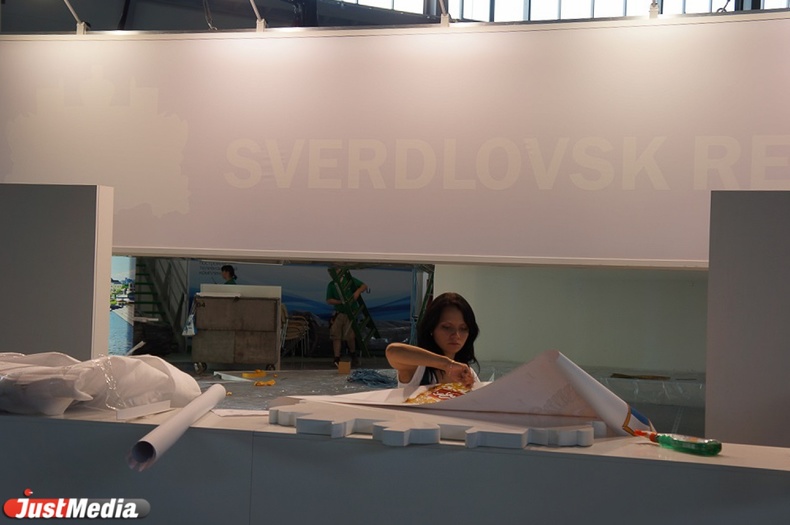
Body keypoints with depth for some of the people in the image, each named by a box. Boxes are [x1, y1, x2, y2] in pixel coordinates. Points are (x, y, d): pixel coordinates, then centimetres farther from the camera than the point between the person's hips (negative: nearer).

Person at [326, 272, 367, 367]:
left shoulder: (350, 280, 0)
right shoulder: (331, 285, 3)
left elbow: (364, 286, 0)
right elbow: (329, 300, -2)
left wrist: (358, 291, -21)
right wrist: (340, 301, -19)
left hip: (350, 313, -2)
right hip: (338, 314, 2)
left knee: (349, 336, -4)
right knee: (336, 336, -6)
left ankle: (353, 356, 21)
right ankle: (337, 359, -5)